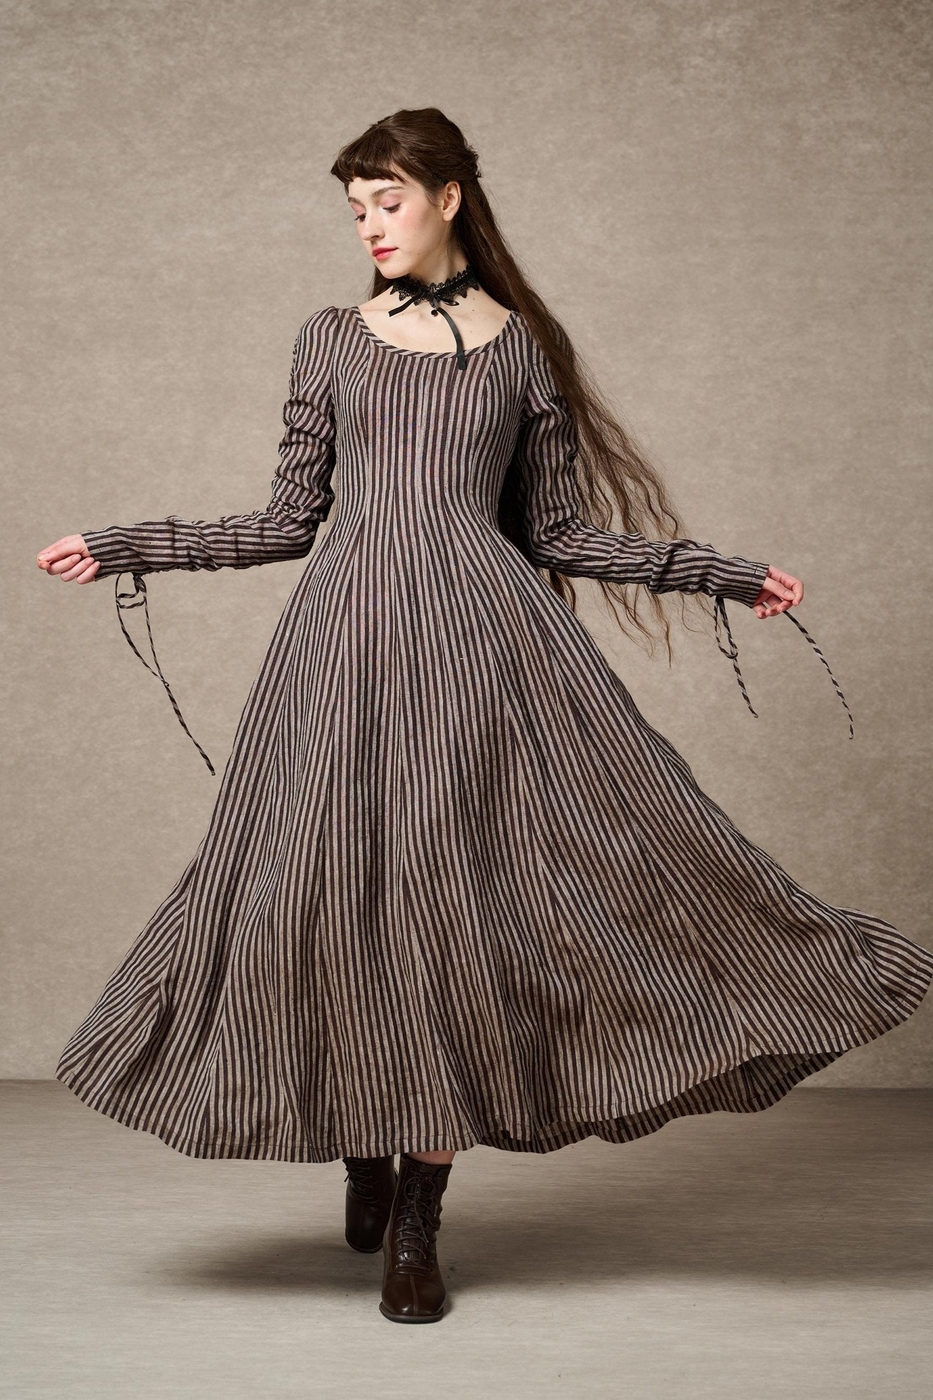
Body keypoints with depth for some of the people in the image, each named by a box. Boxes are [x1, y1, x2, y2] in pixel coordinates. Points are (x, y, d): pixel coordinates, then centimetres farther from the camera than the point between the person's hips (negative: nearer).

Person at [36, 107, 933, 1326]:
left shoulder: (520, 345, 10)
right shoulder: (331, 337, 12)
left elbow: (561, 532, 12)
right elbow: (290, 518, 11)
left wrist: (728, 574, 8)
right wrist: (125, 548, 6)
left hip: (485, 634, -1)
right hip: (351, 642, 1)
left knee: (461, 896, -6)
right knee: (341, 895, -3)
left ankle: (416, 1225, 4)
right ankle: (366, 1158, 22)